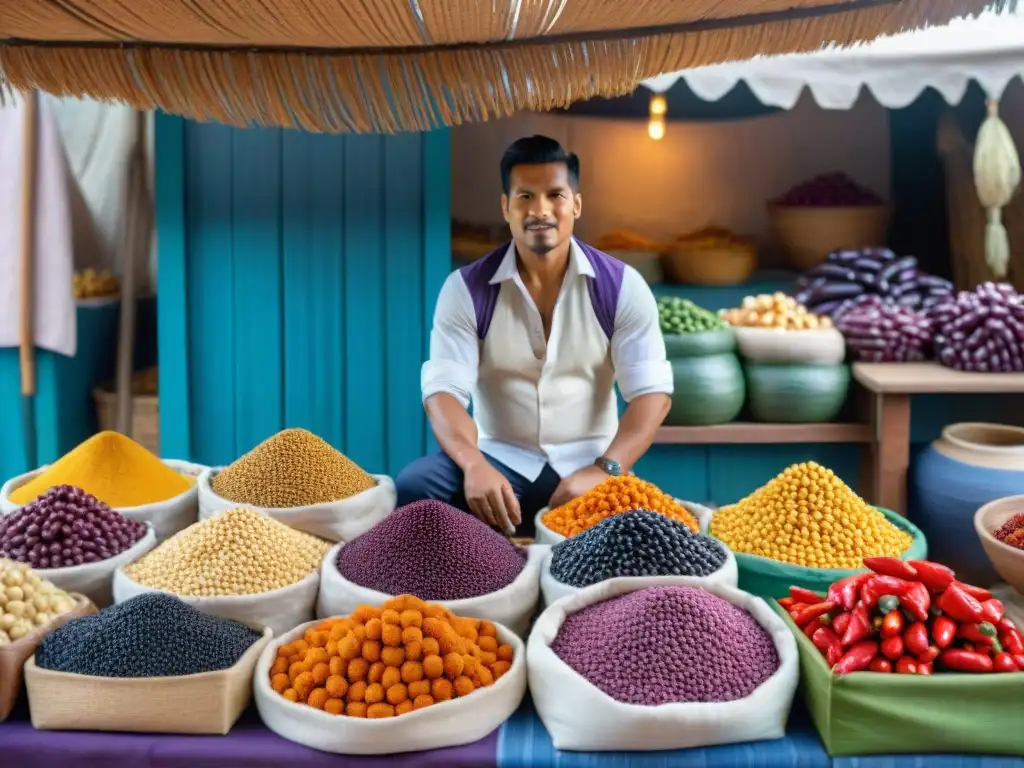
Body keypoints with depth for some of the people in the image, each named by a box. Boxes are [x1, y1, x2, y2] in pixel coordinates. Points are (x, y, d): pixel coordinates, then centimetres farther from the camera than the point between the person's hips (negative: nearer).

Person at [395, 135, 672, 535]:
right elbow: (443, 390, -12)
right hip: (501, 459, 1)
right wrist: (475, 466, -33)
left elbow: (652, 391, -8)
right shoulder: (466, 288, -3)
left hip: (587, 464, -1)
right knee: (412, 488, -27)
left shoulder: (621, 286, -2)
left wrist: (603, 472, -25)